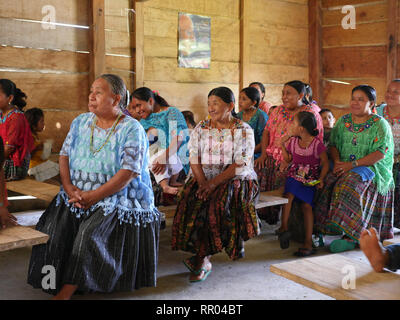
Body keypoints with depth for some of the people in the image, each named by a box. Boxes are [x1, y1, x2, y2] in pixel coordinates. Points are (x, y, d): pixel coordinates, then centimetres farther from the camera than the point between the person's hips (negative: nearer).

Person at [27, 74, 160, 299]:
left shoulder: (132, 129, -8)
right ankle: (56, 282, -1)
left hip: (118, 198, -5)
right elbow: (64, 155, 10)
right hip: (77, 195, 6)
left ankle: (67, 289, -15)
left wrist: (94, 196, -19)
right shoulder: (81, 122, 11)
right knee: (53, 228, -15)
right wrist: (69, 188, -8)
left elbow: (128, 173, -16)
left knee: (90, 232, -26)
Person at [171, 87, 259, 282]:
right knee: (192, 199, -28)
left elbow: (242, 166, -10)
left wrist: (214, 182, -21)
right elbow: (194, 160, 2)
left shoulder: (244, 130, 0)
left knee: (221, 200, -33)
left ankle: (202, 257, -21)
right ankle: (204, 260, -20)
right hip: (203, 178, 3)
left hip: (234, 179, -3)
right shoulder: (201, 128, 11)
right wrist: (203, 182, -16)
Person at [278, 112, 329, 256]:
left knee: (306, 204, -19)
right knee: (289, 194, -29)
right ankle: (284, 227, -23)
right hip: (294, 177, 4)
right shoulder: (293, 141, 7)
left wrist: (321, 179, -14)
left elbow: (325, 163, -2)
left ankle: (308, 243, -15)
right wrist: (283, 144, 9)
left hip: (309, 180, -4)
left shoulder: (317, 144, -9)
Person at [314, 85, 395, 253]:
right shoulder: (343, 121, 16)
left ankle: (350, 236, -34)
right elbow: (333, 144, 12)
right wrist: (337, 162, -10)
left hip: (370, 168, -5)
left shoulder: (380, 124, 1)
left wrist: (353, 164, -19)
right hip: (344, 166, 5)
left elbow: (381, 152, -11)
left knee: (350, 183, -35)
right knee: (326, 183, -26)